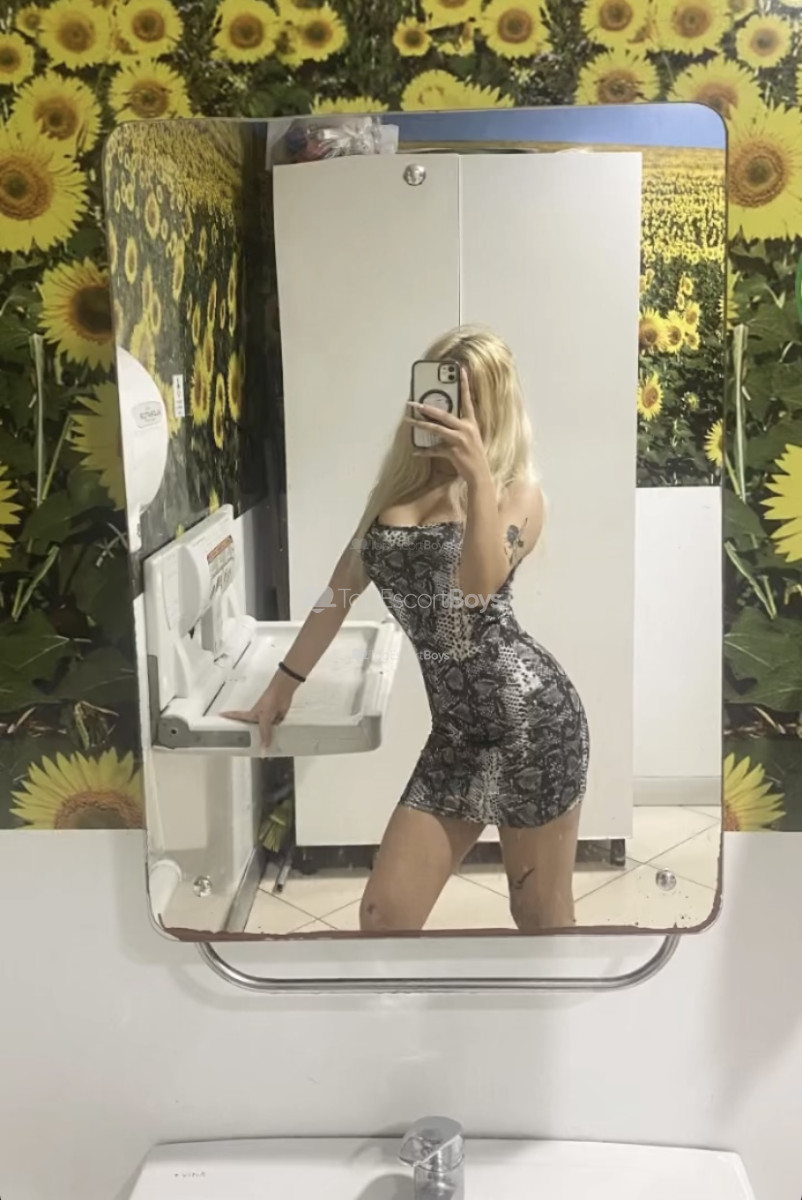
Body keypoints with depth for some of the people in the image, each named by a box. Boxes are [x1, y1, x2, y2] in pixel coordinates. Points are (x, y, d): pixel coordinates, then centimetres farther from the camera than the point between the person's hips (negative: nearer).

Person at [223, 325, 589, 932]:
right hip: (456, 730, 5)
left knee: (542, 918, 9)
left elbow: (480, 582, -20)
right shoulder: (400, 483, 15)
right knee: (384, 914, 4)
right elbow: (343, 589, 20)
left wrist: (476, 475, -24)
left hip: (530, 716, -5)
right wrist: (283, 684, 23)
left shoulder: (517, 489, 0)